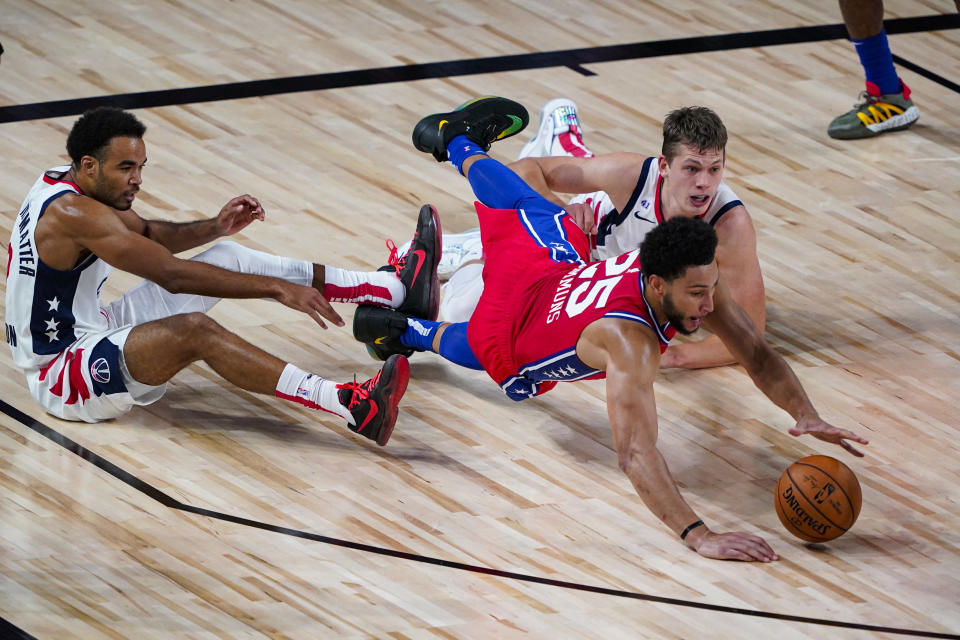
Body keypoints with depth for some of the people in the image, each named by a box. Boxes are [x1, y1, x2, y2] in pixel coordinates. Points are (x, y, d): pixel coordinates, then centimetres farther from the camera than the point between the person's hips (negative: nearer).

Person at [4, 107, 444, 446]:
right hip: (61, 375, -11)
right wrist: (276, 288, -29)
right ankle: (353, 407, -52)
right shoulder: (72, 213, -26)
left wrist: (214, 227, 0)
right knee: (193, 331, -36)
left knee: (228, 258, 6)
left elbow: (147, 235, 19)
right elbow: (172, 276, -30)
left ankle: (394, 289, 5)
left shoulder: (64, 182, 5)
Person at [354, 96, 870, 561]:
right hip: (510, 346, -7)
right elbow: (635, 453, -60)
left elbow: (758, 356, -24)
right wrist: (698, 536, -71)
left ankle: (457, 142, 63)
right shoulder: (630, 339, -52)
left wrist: (804, 414, -43)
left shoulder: (695, 277, -34)